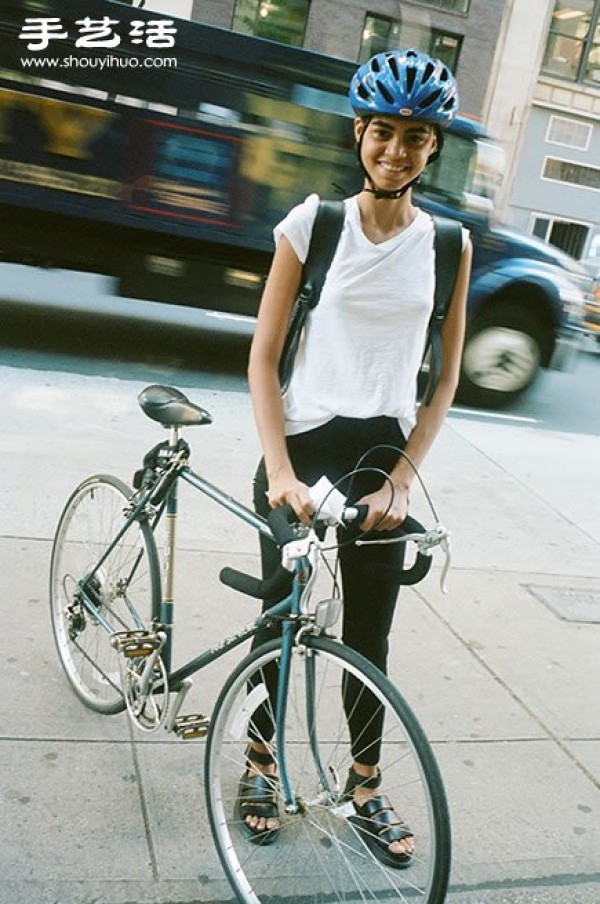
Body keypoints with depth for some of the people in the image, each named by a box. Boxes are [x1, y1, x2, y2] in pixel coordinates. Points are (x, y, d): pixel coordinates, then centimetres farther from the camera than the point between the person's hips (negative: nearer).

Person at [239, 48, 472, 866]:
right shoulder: (312, 225, -4)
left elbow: (446, 376, 2)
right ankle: (261, 760, 34)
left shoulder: (447, 243, 1)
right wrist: (279, 469, -17)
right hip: (302, 447, -1)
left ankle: (366, 783, 30)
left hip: (381, 453, 2)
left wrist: (400, 479, -7)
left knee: (369, 635, 9)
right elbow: (263, 356, -6)